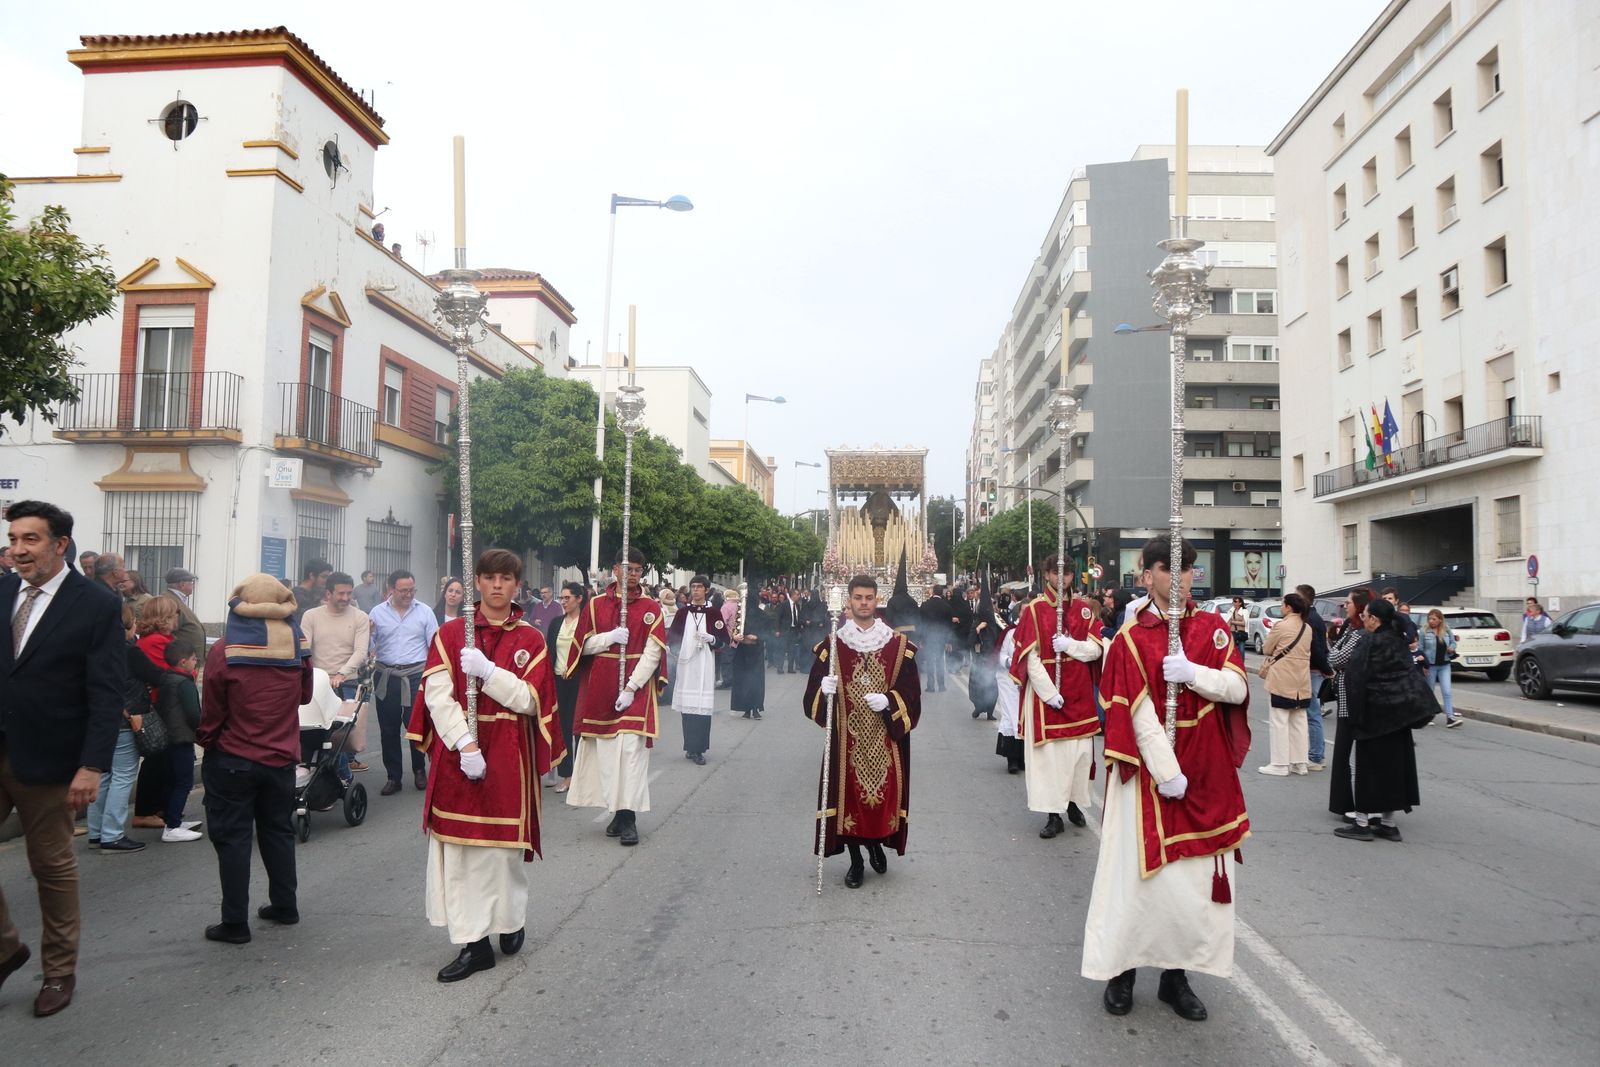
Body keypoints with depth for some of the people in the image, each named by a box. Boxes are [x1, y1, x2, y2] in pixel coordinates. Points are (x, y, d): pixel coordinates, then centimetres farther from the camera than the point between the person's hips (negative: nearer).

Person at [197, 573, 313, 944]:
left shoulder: (225, 650, -15)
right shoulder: (298, 645, -5)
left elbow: (211, 710, -8)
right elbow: (305, 695, 9)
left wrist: (205, 740, 10)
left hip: (232, 759, -3)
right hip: (282, 757, 4)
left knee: (233, 837, 5)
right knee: (278, 830, 18)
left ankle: (235, 923, 9)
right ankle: (285, 906, 27)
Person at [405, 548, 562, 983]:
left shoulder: (531, 640, 4)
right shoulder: (450, 633, 4)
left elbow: (529, 699, -5)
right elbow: (437, 694, -6)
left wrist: (487, 671, -19)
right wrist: (466, 745, -17)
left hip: (507, 755, -1)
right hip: (456, 752, 1)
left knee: (501, 844, 3)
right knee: (457, 846, 2)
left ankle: (510, 920, 28)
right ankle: (474, 943, 12)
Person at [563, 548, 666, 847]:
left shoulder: (651, 608, 1)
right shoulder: (596, 604, 8)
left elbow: (652, 653, -5)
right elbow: (583, 645, 7)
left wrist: (632, 687, -14)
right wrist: (610, 637, -11)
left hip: (636, 689, -2)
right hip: (601, 688, 3)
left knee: (631, 748, -9)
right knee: (605, 749, 4)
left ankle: (628, 818, -7)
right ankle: (619, 811, 15)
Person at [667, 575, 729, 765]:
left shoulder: (714, 613, 4)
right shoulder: (683, 612, 9)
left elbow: (724, 640, 5)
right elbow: (672, 636, 14)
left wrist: (711, 639, -12)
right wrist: (677, 650, 0)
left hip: (705, 665, -2)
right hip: (686, 663, 2)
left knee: (703, 706, -7)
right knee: (687, 705, 0)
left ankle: (698, 749, -1)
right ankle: (691, 747, 9)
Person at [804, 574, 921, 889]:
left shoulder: (899, 646, 1)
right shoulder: (833, 645, 2)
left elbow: (911, 692, 1)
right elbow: (814, 692, 3)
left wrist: (888, 701, -17)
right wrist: (824, 689, -18)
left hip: (886, 738, 0)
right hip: (847, 737, 0)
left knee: (885, 793, 4)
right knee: (849, 794, 2)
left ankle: (877, 843, 35)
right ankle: (856, 860, 21)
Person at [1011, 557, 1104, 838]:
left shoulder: (1084, 608, 6)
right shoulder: (1034, 610, -5)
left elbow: (1096, 649, 2)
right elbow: (1030, 658, -9)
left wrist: (1069, 644, -16)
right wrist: (1049, 693, -14)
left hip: (1079, 693, 3)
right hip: (1045, 691, -3)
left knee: (1081, 749, 7)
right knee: (1048, 752, -2)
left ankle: (1075, 803, 24)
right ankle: (1053, 815, 5)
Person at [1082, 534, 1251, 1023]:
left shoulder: (1213, 628, 5)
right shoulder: (1131, 638, -8)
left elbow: (1237, 688, -3)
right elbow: (1139, 713, -13)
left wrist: (1192, 672, -20)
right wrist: (1167, 773, -17)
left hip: (1208, 773, 4)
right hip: (1151, 771, -4)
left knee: (1201, 872, 7)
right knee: (1143, 870, 0)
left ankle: (1176, 974, 21)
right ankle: (1122, 969, 16)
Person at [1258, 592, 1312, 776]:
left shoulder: (1281, 626, -14)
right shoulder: (1307, 628, 7)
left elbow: (1266, 650, -4)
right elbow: (1305, 651, 17)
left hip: (1281, 680, -7)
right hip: (1302, 680, 7)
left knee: (1279, 722, -2)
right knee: (1299, 722, 12)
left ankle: (1280, 764, -1)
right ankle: (1299, 763, 18)